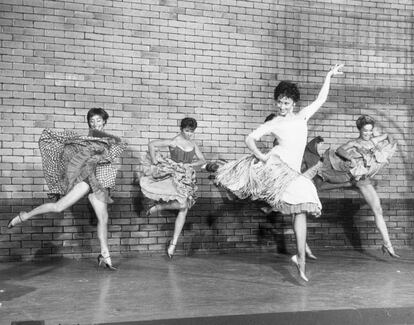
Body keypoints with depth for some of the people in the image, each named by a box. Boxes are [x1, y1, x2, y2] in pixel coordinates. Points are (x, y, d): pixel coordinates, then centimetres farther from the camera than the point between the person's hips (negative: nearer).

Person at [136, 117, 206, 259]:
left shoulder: (193, 144, 6)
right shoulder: (173, 142, -12)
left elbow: (202, 161, 10)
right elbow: (151, 144, -17)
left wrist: (190, 164, -6)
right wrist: (154, 163, -14)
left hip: (187, 178, 6)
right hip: (175, 176, -6)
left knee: (184, 211, 1)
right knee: (183, 204, -26)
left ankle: (173, 243, 10)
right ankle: (158, 206, 2)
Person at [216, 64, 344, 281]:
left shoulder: (302, 116, 16)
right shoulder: (273, 124, 6)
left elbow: (321, 99, 21)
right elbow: (250, 139, 3)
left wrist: (329, 76, 19)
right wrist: (260, 156, -14)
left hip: (291, 172, 2)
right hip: (273, 164, -2)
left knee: (301, 210, -6)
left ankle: (300, 259, -2)